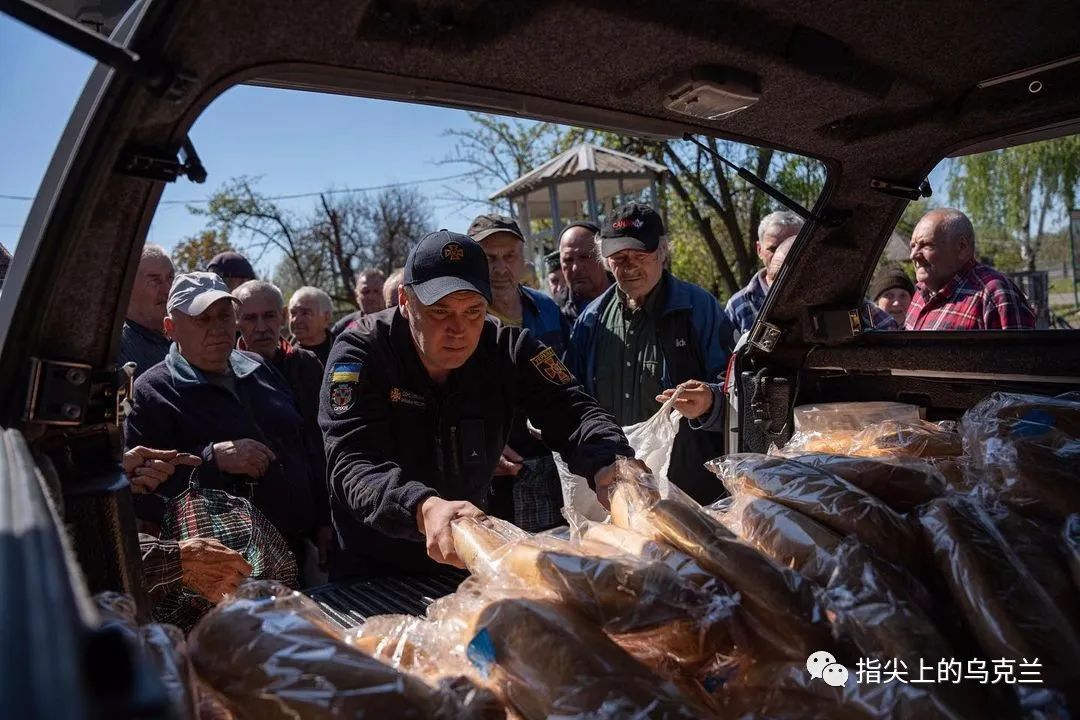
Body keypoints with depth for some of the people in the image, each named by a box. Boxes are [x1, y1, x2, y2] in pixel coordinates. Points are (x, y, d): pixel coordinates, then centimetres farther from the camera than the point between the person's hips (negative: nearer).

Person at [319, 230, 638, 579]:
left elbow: (573, 411, -17)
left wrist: (611, 468, -40)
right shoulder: (360, 351, -18)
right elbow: (353, 465, -30)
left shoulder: (507, 348, -8)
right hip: (373, 566, -2)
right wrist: (424, 509, -50)